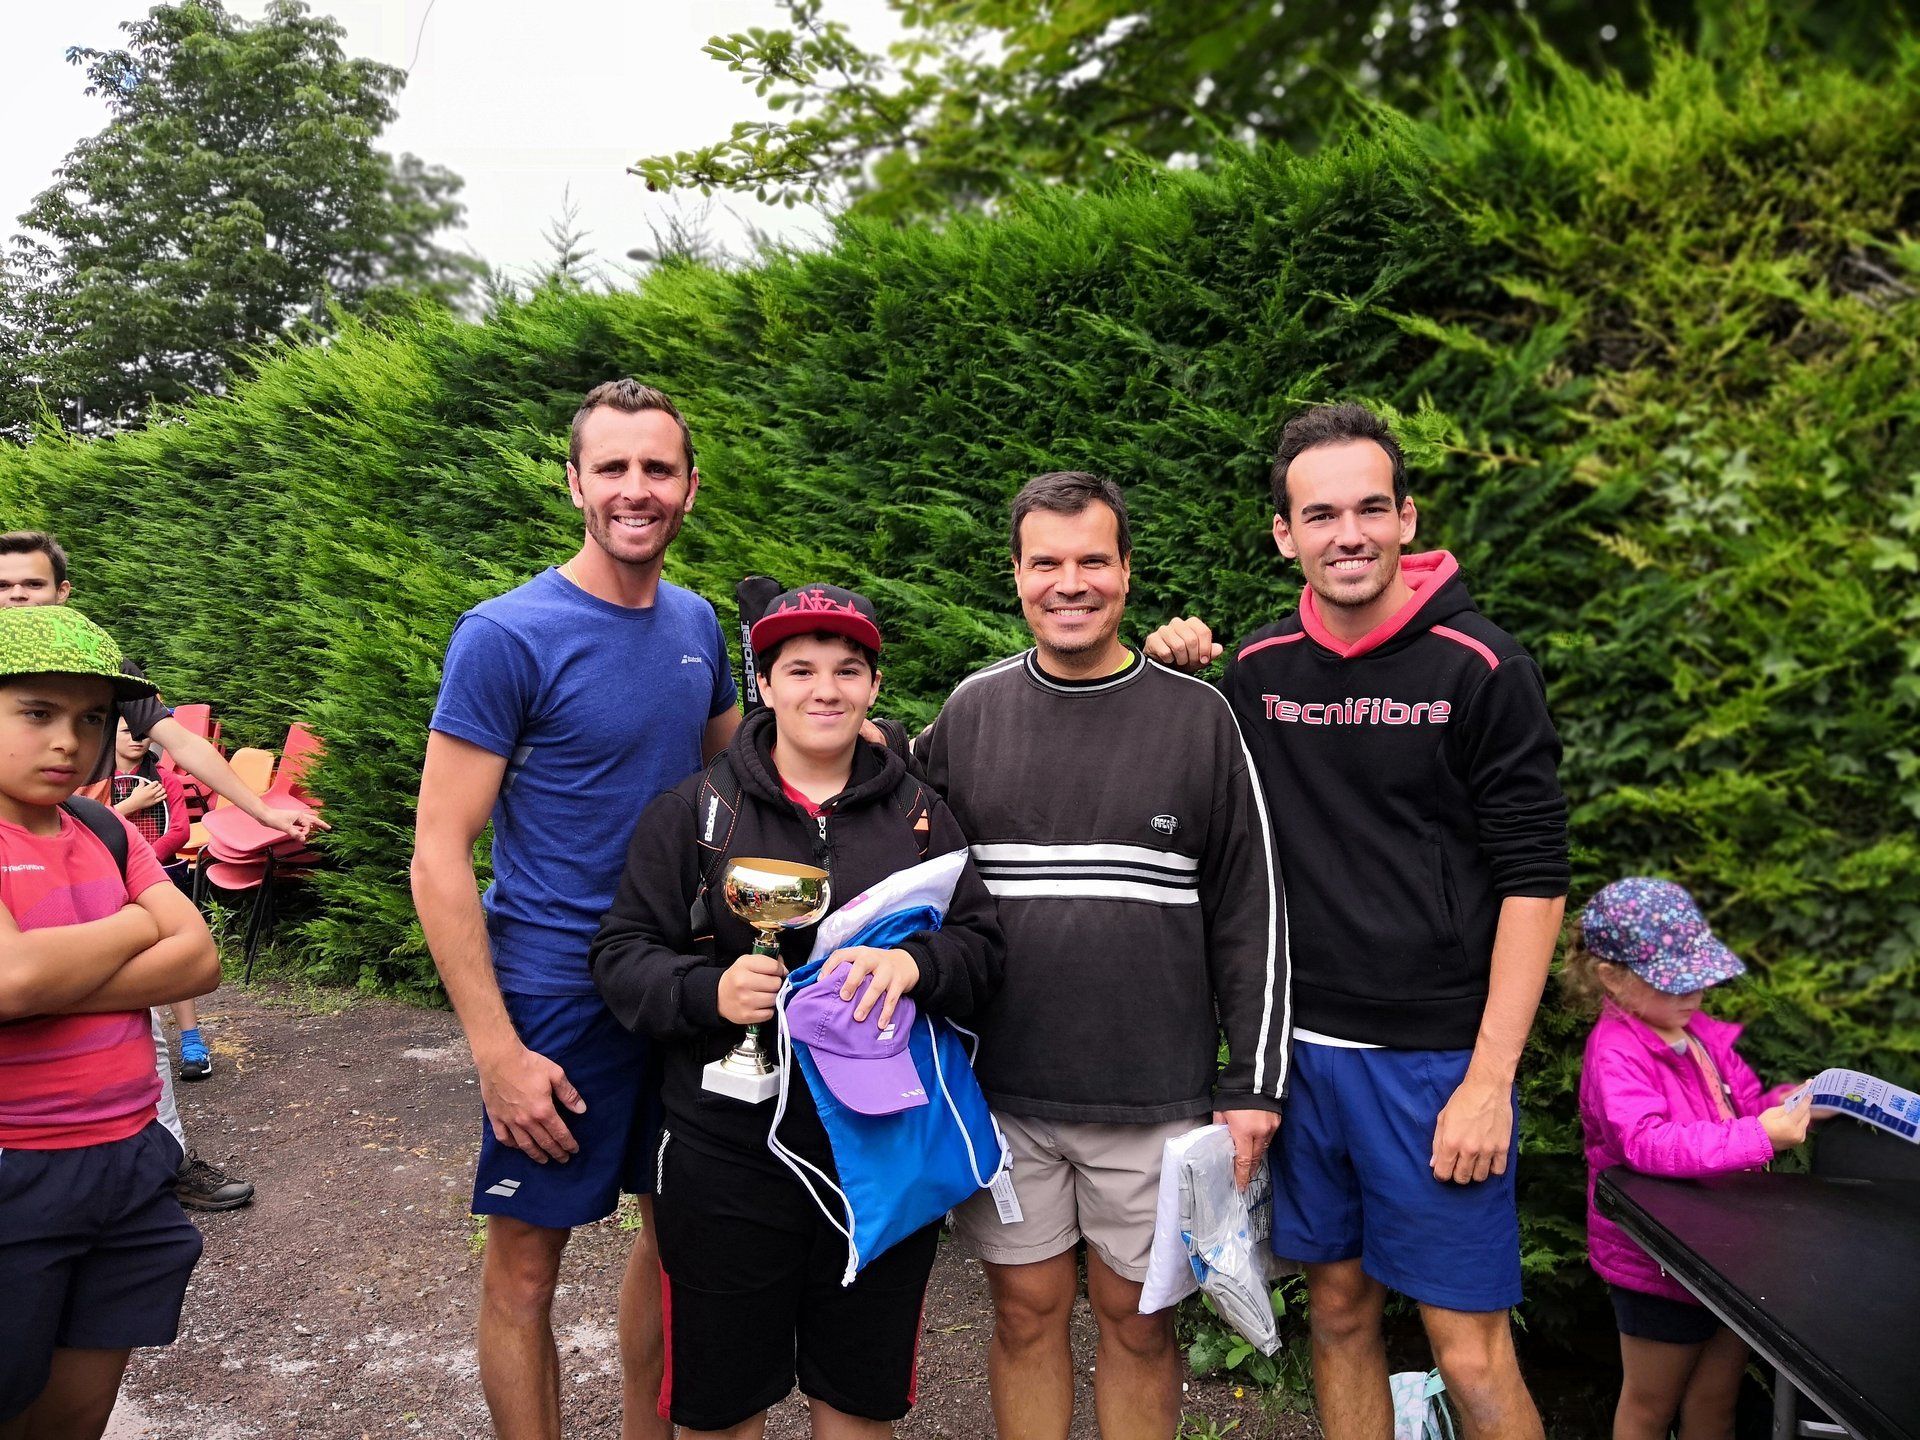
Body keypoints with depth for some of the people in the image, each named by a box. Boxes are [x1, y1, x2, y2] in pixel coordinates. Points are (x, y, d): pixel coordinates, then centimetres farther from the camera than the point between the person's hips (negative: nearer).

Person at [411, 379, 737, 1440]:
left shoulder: (698, 624, 5)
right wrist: (497, 1049, -18)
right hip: (558, 998, -6)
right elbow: (438, 858, -14)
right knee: (526, 1262, 7)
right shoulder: (507, 636, -13)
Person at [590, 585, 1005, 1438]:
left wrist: (915, 964, -20)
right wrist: (707, 991, -20)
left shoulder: (920, 816, 5)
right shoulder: (695, 809, 0)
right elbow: (621, 955, -1)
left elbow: (983, 946, 1)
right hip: (727, 1158, -1)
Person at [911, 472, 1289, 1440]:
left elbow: (1251, 913, 0)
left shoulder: (1197, 715, -2)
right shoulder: (970, 712, 3)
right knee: (1026, 1312, 13)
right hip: (1000, 1094, 2)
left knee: (1136, 1319, 13)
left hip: (1154, 1099, -1)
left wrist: (1254, 1085, -2)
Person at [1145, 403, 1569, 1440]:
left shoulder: (1479, 668, -8)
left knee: (1469, 1352, 4)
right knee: (1338, 1313, 16)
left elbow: (1534, 880, -8)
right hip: (1302, 1049, 4)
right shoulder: (1254, 669, 4)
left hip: (1437, 1055, -3)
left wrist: (1489, 1079, -13)